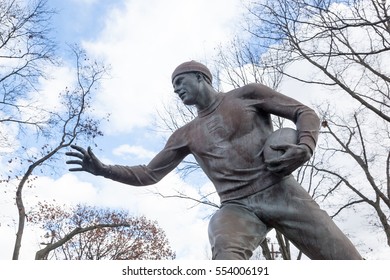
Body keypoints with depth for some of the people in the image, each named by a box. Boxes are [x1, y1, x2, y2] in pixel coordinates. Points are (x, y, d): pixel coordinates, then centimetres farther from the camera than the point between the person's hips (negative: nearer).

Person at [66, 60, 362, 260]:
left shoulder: (246, 94, 9)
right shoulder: (186, 134, 18)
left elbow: (304, 112, 7)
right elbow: (148, 174, 20)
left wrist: (305, 147, -14)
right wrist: (104, 169, 7)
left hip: (282, 193, -1)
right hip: (237, 208, 1)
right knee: (226, 249, -36)